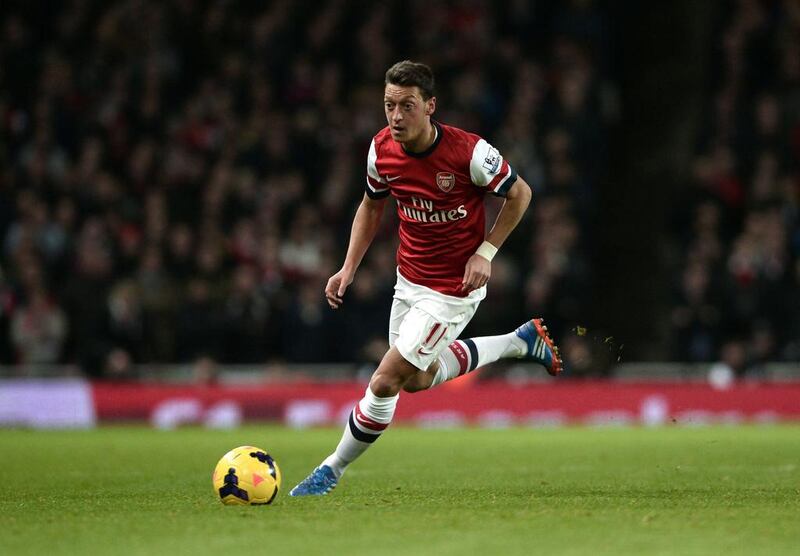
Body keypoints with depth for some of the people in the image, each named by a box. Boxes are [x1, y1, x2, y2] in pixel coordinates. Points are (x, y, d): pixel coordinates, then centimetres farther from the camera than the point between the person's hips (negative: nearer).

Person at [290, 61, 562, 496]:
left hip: (453, 290, -7)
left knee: (385, 382, -10)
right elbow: (371, 206, 10)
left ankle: (332, 470, 9)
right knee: (419, 379, 24)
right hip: (409, 278, 7)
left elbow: (519, 193, -9)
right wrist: (348, 269, 1)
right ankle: (521, 341, 38)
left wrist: (485, 252, -17)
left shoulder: (468, 152, -26)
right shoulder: (382, 149, -10)